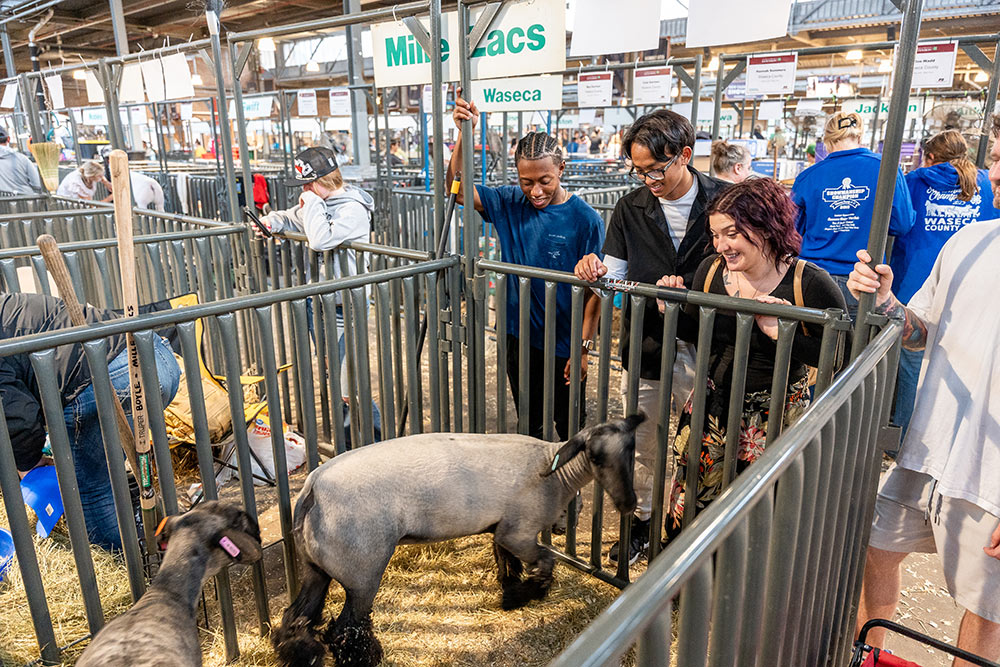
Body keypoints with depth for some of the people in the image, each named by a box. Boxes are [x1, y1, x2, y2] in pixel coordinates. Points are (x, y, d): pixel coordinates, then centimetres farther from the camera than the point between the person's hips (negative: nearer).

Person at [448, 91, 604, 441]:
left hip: (564, 346, -4)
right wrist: (464, 135, -19)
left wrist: (583, 347, -13)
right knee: (528, 425, 21)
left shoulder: (585, 219, -15)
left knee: (570, 429, 13)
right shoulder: (511, 204, -3)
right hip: (519, 337, 4)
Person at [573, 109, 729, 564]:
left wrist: (687, 293, -19)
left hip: (702, 352, -2)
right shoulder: (631, 208, 3)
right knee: (640, 447, 15)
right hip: (645, 347, 3)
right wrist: (595, 271, -21)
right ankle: (640, 521, 37)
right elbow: (615, 275, 3)